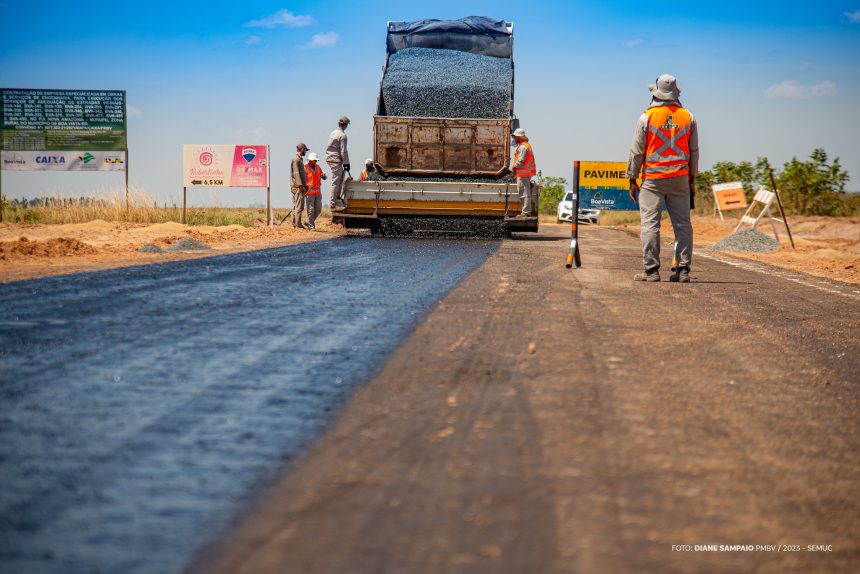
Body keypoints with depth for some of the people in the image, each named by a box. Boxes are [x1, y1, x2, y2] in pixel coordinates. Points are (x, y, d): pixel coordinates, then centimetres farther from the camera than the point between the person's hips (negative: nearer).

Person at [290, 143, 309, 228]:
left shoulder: (299, 159, 20)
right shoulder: (296, 159, -10)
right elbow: (296, 173, -18)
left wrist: (305, 185, 23)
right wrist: (300, 185, -23)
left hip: (299, 186, 10)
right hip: (297, 186, -10)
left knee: (296, 205, 10)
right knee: (299, 206, -12)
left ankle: (294, 223, 12)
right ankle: (298, 224, -14)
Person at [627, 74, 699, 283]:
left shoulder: (647, 117, -4)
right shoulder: (688, 117, 5)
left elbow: (636, 151, -3)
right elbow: (694, 151, 10)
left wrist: (632, 180, 5)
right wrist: (692, 179, 19)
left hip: (653, 179, -3)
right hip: (680, 179, 3)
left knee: (650, 224, -1)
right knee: (682, 223, 6)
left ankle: (651, 270, -4)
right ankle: (683, 270, 4)